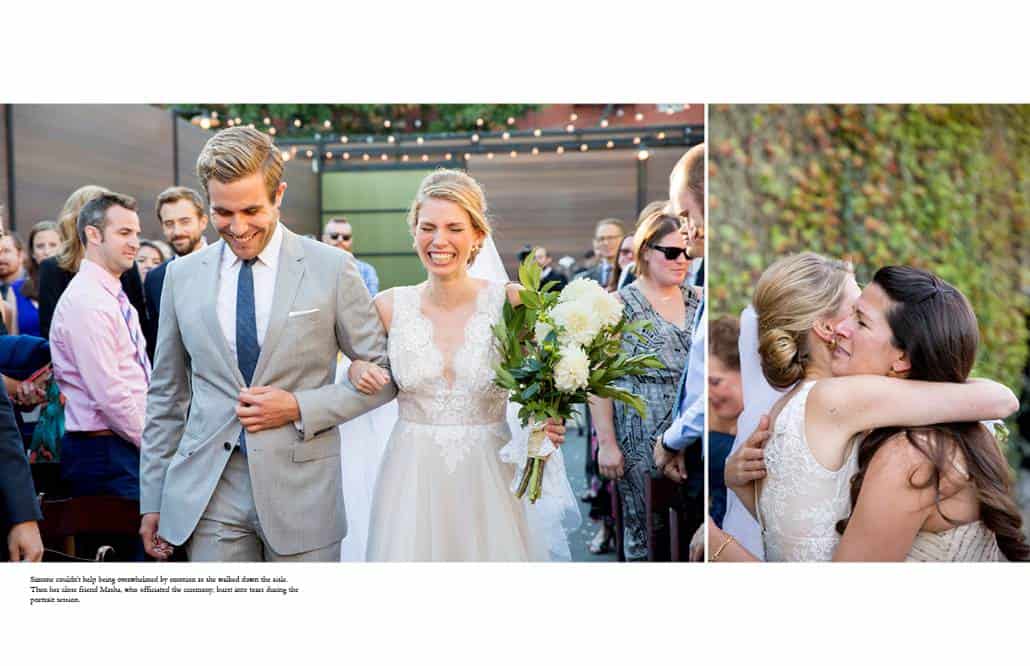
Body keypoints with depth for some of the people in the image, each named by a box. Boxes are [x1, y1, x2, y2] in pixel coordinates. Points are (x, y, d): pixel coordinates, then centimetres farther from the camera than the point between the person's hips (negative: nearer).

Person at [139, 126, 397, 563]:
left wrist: (298, 407, -12)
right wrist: (152, 500, 10)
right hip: (207, 493, 2)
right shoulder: (183, 275, 4)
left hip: (301, 491, -2)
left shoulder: (331, 268, -4)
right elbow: (166, 395, 11)